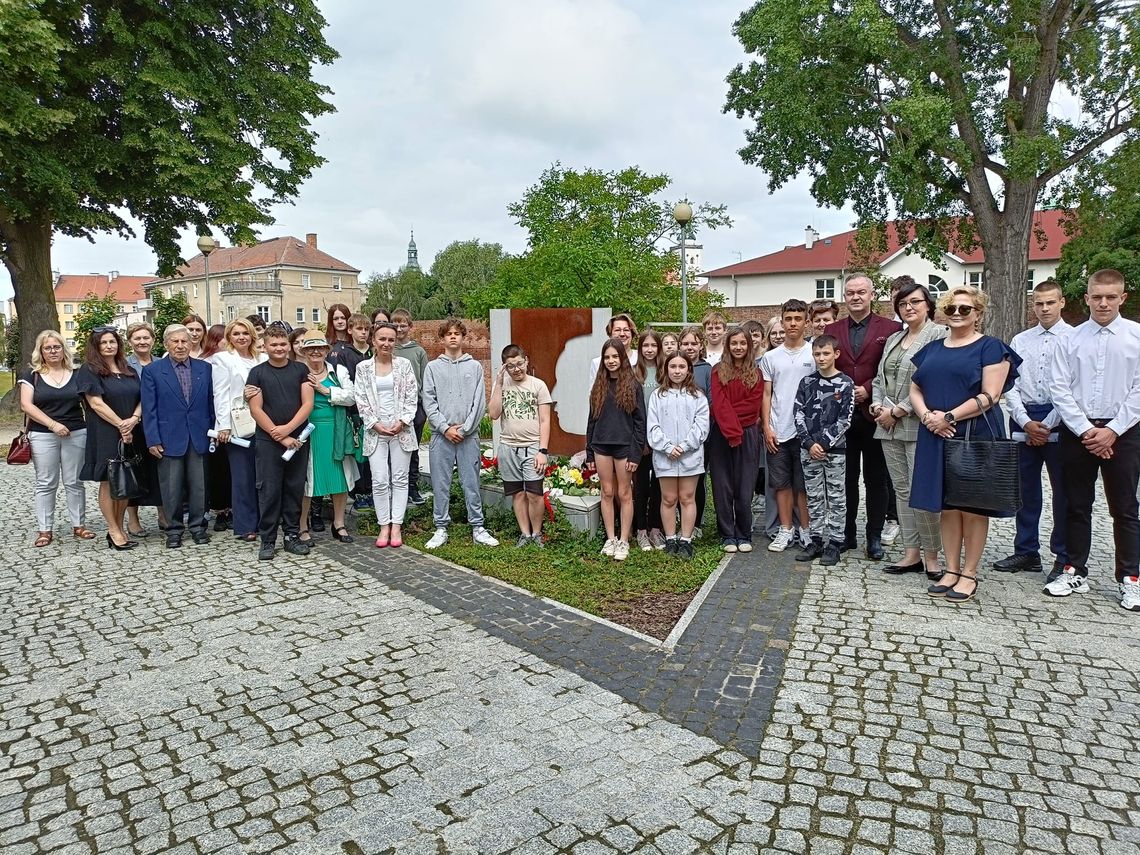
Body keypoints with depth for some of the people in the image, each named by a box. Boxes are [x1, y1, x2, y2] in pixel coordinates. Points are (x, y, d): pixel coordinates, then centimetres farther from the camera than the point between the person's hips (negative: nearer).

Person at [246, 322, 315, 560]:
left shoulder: (300, 369, 6)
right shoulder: (257, 373, 2)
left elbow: (308, 403, 0)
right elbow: (256, 410, -4)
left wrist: (287, 429, -12)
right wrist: (280, 437, -9)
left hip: (297, 439, 2)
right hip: (268, 441, -1)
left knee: (294, 488, 7)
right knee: (269, 490, 1)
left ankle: (292, 535, 17)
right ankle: (267, 540, 10)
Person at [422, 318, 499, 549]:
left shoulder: (475, 366, 8)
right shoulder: (432, 367, 8)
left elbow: (480, 402, 1)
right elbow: (428, 402, 1)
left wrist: (464, 428, -8)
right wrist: (445, 428, -9)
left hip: (468, 435, 0)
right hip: (441, 434, 0)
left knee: (472, 483, 3)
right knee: (440, 484, 4)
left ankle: (478, 528, 11)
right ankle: (441, 529, 13)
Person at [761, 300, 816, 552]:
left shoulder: (814, 354, 1)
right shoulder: (771, 357, 7)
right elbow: (766, 395, 8)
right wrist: (767, 428, 0)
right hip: (777, 433, 2)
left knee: (803, 484, 4)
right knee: (782, 483, 8)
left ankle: (805, 529, 16)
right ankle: (785, 530, 18)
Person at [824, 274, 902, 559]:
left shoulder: (891, 329, 1)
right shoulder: (832, 330, 10)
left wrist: (867, 389, -13)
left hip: (873, 414, -2)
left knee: (876, 479, 6)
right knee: (846, 477, 9)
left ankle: (875, 537, 15)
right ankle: (846, 533, 19)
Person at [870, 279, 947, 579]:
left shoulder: (939, 335, -6)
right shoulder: (893, 339, 19)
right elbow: (879, 378, 21)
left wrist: (897, 411, -14)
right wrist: (877, 404, 1)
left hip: (918, 425, -7)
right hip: (889, 428, 7)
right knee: (902, 491, 10)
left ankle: (931, 556, 8)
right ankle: (912, 553, 17)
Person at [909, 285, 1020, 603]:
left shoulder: (990, 347, -1)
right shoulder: (932, 349, 15)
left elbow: (989, 395, -12)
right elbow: (915, 389, 13)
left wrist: (949, 417, -17)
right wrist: (927, 416, -7)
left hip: (975, 436, -5)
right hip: (937, 437, 5)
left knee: (973, 505, 2)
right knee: (947, 504, 8)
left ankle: (969, 574, 12)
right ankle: (951, 570, 18)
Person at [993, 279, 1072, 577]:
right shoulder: (1020, 341, 9)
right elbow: (1010, 386, 5)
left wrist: (1048, 425, -11)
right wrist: (1026, 422, -6)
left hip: (1059, 422, -3)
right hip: (1024, 421, 4)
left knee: (1063, 491, 3)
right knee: (1025, 489, 10)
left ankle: (1064, 558, 14)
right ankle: (1026, 551, 21)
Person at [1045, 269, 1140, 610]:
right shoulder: (1070, 340, 2)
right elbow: (1059, 389, -1)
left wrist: (1111, 431, -11)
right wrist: (1086, 430, -8)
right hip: (1077, 431, 1)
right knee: (1077, 506, 10)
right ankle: (1075, 572, 21)